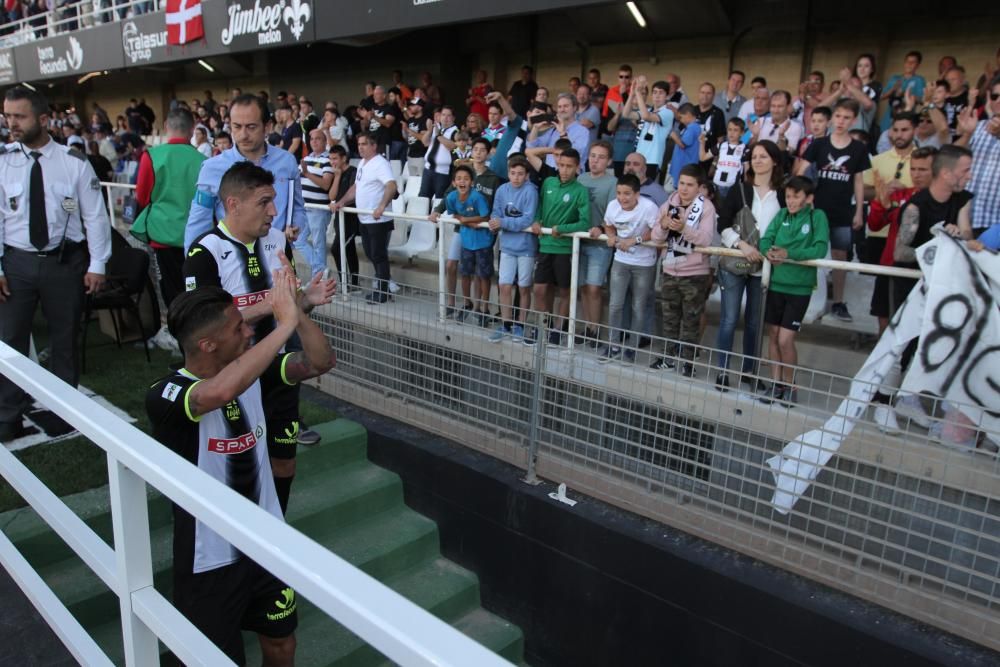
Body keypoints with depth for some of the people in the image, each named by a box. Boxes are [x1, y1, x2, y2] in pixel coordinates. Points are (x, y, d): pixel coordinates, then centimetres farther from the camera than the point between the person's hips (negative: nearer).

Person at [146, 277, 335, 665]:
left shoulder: (251, 374, -5)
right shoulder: (165, 396, -24)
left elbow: (321, 363, -8)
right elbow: (221, 391, -46)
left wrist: (297, 313, -24)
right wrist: (284, 325, -40)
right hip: (210, 559, -5)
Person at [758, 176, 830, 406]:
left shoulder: (817, 216, -5)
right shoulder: (781, 215, 7)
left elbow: (820, 249, -16)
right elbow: (765, 239, -2)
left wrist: (789, 254, -27)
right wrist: (769, 252, -25)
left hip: (799, 287, -4)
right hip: (776, 283, 4)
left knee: (785, 339, -6)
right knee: (773, 335, 9)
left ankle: (790, 385, 15)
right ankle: (776, 383, 23)